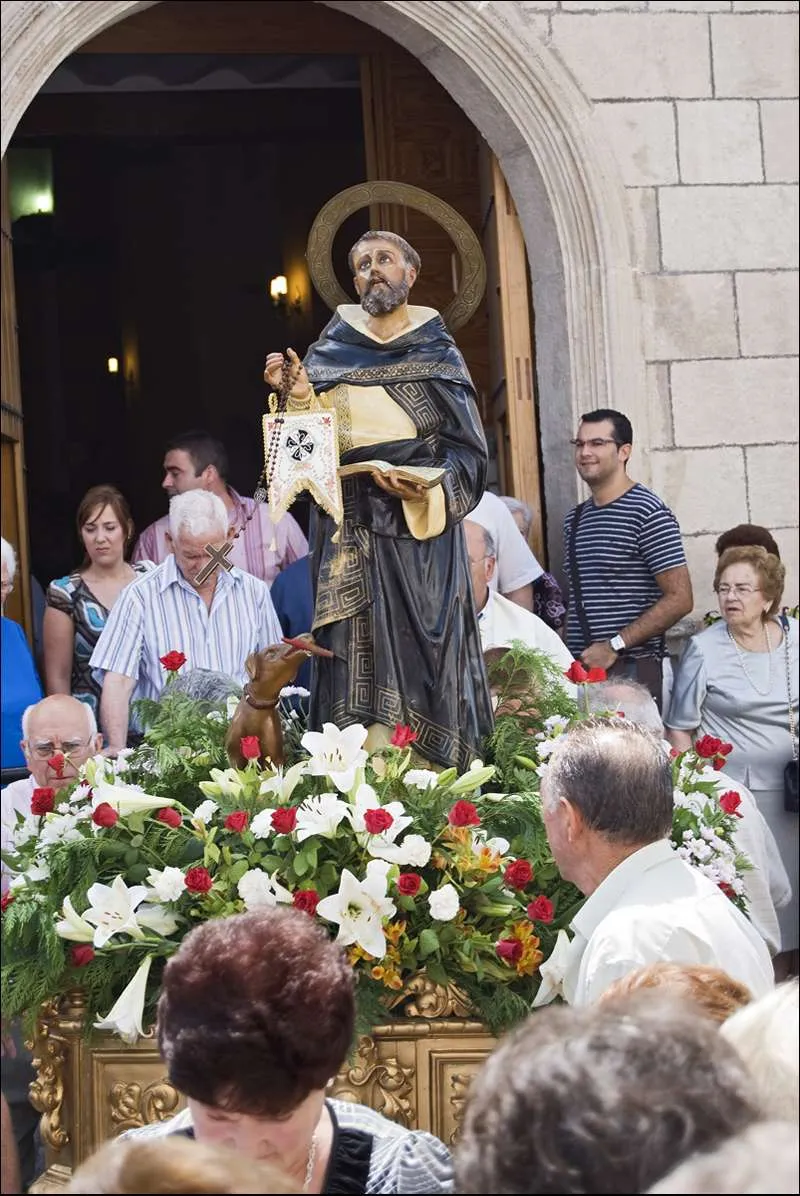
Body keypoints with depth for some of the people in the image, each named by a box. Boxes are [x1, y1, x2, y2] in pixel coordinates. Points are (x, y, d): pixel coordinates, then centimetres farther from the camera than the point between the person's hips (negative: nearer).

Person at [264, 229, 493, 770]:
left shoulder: (437, 352, 8)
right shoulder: (332, 350, 14)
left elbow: (468, 452, 1)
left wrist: (427, 490, -17)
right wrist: (299, 396, -9)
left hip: (421, 526, -1)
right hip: (352, 531, 1)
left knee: (421, 655, -6)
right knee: (361, 656, -7)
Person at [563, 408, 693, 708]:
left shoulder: (647, 512, -6)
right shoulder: (575, 519, 18)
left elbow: (679, 599, -12)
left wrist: (615, 645, -15)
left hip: (630, 670, -6)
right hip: (579, 668, 7)